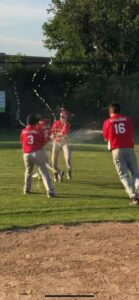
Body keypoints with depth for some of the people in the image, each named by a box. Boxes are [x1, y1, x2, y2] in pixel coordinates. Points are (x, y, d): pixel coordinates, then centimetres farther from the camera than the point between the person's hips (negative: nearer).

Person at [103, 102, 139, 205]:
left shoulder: (108, 122, 5)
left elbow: (106, 138, 16)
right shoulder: (128, 120, 9)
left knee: (124, 175, 1)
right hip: (129, 149, 1)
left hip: (117, 150, -1)